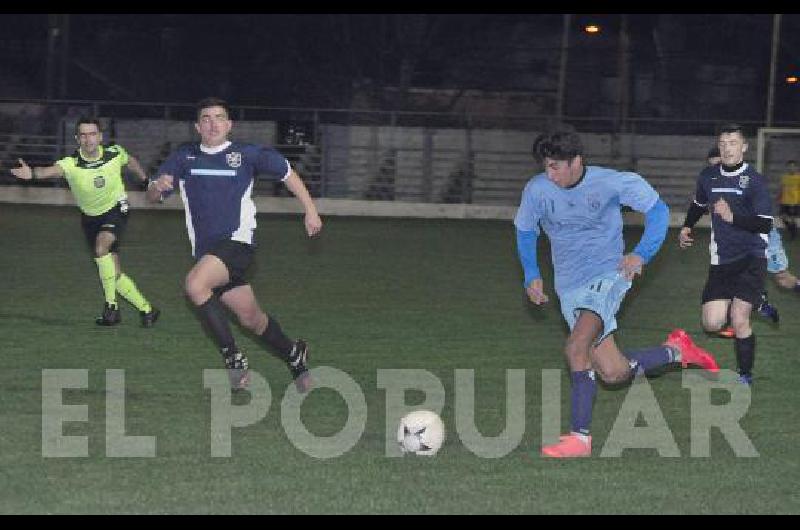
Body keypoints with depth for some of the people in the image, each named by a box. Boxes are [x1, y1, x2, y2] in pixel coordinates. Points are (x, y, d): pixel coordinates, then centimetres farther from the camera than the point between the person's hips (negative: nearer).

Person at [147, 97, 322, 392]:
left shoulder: (246, 155, -1)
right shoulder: (184, 158, 8)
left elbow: (287, 173, 11)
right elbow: (152, 197, 6)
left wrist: (310, 210, 9)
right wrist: (158, 187, -18)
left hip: (237, 241, -5)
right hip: (206, 250, 5)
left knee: (195, 284, -30)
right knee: (250, 318, 12)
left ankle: (232, 356, -20)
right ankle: (293, 355, 37)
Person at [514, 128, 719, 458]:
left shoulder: (611, 183, -12)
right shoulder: (537, 190, -4)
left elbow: (657, 209, 0)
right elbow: (525, 231, 16)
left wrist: (641, 254, -14)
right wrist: (531, 276, 4)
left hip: (608, 275, -5)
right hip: (570, 288, 5)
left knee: (576, 348, -28)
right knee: (613, 373, -1)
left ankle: (580, 437, -25)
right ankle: (676, 351, 25)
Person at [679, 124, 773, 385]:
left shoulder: (754, 180, -10)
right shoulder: (708, 176, 7)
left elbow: (766, 224, -16)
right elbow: (699, 204, 30)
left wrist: (733, 217, -28)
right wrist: (686, 227, 16)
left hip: (751, 258, -5)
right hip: (721, 261, 5)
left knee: (739, 320, -15)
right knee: (712, 324, -4)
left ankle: (745, 375, 5)